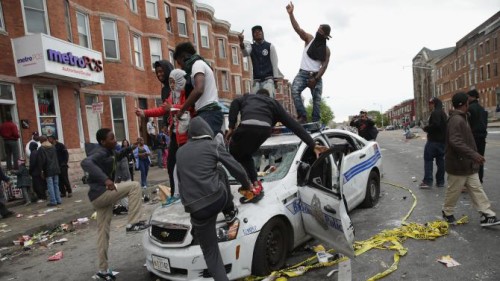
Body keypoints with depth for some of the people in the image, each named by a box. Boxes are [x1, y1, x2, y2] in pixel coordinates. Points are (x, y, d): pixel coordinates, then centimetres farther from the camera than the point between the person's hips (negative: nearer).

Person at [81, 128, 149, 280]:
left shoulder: (108, 152, 11)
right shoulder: (101, 153, -17)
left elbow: (116, 157, 34)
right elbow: (86, 163, -37)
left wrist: (129, 149, 17)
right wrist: (105, 179, -49)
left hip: (103, 196, 9)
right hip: (100, 194, -9)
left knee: (103, 232, 14)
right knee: (134, 186, -17)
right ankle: (133, 223, -15)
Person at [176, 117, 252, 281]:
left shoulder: (180, 152, 18)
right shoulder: (212, 145, 6)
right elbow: (236, 169, 10)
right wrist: (247, 184, 30)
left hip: (195, 209, 2)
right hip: (217, 199, -2)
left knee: (210, 252, 14)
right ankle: (230, 212, 32)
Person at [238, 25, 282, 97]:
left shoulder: (270, 46, 6)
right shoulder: (251, 47, 10)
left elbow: (274, 63, 4)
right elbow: (245, 53, -13)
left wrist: (275, 79, -5)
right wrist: (241, 42, -33)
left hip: (268, 79, -2)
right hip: (257, 80, 2)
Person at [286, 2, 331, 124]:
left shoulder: (326, 50, 5)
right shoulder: (309, 39, 5)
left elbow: (324, 66, -1)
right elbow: (297, 29, -8)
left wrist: (316, 79, -15)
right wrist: (291, 13, -20)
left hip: (316, 76, 1)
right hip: (303, 73, -1)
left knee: (317, 99, -2)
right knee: (295, 91, -25)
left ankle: (316, 122, 3)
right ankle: (303, 116, -27)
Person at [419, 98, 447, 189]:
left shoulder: (435, 113, -13)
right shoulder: (443, 114, 19)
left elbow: (435, 125, -27)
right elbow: (444, 126, 22)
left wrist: (426, 128, -11)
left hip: (433, 140, -10)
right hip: (442, 140, 10)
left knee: (428, 160, -6)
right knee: (440, 161, 11)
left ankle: (427, 181, -9)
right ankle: (440, 181, 14)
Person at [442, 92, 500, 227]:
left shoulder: (461, 119, 14)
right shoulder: (456, 120, -21)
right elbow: (455, 142, -32)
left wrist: (474, 155, 27)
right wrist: (474, 154, -34)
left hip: (468, 164, 10)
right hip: (458, 165, -10)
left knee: (477, 189, 9)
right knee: (454, 191, 5)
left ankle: (487, 216, 13)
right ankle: (447, 213, 22)